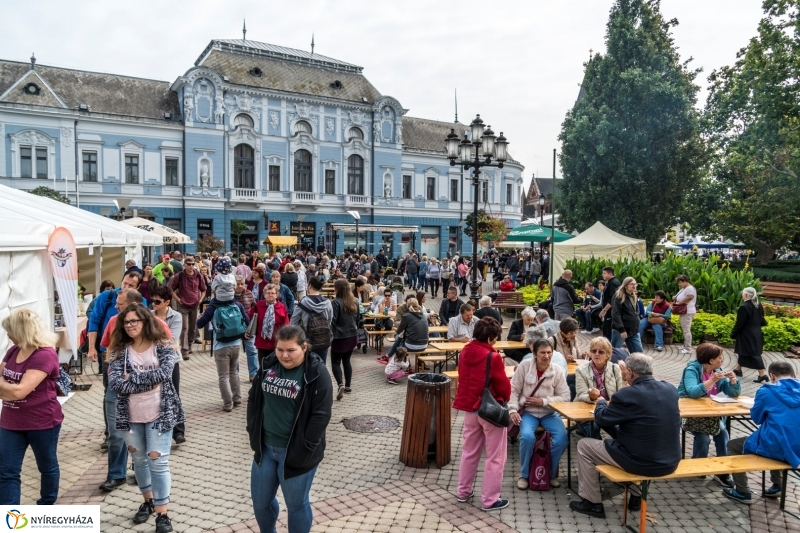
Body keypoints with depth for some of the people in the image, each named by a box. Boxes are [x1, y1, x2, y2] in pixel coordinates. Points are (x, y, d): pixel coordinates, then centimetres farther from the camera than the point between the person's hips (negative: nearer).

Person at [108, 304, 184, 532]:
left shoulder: (163, 346, -6)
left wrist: (132, 378, -16)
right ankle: (148, 501, 39)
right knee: (139, 460, 18)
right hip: (130, 416, 4)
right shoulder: (119, 350, 0)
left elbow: (164, 372, -21)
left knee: (157, 462, -2)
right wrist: (149, 382, -19)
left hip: (159, 414, -3)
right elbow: (114, 382, -12)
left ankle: (162, 514, 8)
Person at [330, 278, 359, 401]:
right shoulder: (354, 301, 6)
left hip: (340, 337, -6)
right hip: (352, 336, 6)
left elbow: (332, 321, -17)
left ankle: (340, 385, -15)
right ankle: (347, 386, 20)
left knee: (335, 362, 3)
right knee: (346, 361, 16)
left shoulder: (336, 302, -16)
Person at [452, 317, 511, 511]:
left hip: (470, 407, 7)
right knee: (495, 457, 8)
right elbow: (503, 386, -13)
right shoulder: (493, 357, -21)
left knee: (469, 452, 20)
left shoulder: (465, 352, -2)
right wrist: (505, 399, 7)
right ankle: (490, 500, 15)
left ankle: (463, 491, 30)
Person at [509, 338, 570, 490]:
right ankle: (524, 475, -2)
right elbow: (513, 390, -4)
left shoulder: (558, 371, -6)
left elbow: (565, 397, -6)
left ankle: (551, 473, 7)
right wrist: (513, 410, -16)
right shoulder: (524, 366, -8)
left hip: (549, 413, 2)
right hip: (528, 412, -2)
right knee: (527, 436, -30)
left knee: (562, 438, -23)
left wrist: (543, 401, -16)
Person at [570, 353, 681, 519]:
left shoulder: (628, 394, -20)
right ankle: (636, 495, 40)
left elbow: (602, 419, -6)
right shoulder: (671, 389, -1)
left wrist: (601, 402, 15)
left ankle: (592, 503, 20)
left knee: (584, 445, 10)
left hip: (641, 462, -7)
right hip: (671, 461, 7)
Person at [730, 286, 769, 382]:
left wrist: (733, 334, -7)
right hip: (756, 333, 9)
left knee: (753, 354, -3)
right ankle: (738, 369, 31)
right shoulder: (759, 306, 6)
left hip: (747, 335, -9)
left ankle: (762, 374, -5)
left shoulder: (744, 307, -20)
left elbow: (739, 323, -17)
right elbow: (762, 320, 15)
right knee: (743, 352, 19)